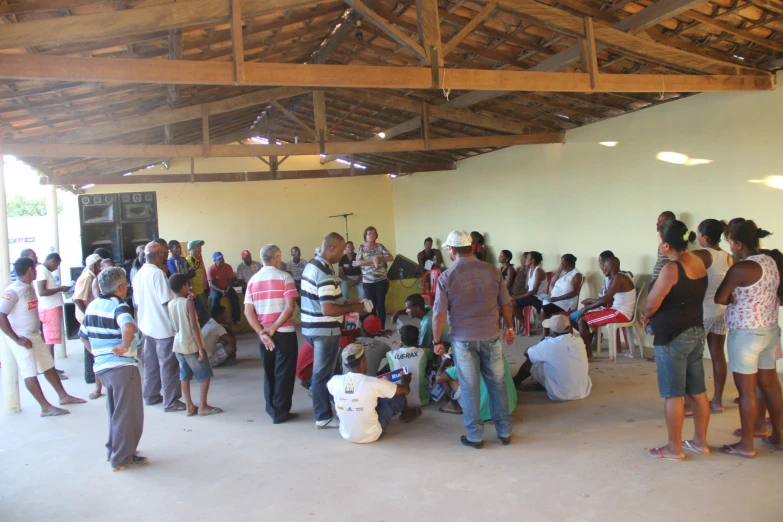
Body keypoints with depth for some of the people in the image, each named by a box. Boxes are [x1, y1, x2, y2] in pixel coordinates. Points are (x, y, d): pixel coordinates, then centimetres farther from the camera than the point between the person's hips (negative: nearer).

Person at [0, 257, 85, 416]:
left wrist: (39, 332, 14)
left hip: (35, 336, 9)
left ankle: (63, 396, 27)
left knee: (49, 366, 16)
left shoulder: (29, 288, 8)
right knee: (30, 373, -1)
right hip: (21, 339, -9)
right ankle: (46, 407, 3)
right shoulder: (13, 291, -19)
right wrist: (17, 339, -23)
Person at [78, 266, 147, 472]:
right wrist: (126, 345, -22)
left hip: (101, 366, 8)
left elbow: (83, 335, 20)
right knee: (127, 413, 4)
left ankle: (113, 450, 35)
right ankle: (123, 458, 11)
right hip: (122, 366, -8)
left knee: (115, 412, 24)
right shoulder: (118, 306, -15)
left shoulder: (92, 305, 10)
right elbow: (129, 327, -37)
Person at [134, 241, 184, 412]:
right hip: (163, 327, -8)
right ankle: (171, 401, 3)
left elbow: (137, 301, 16)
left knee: (151, 362, 18)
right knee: (168, 364, -1)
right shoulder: (157, 273, -17)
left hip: (147, 326, 8)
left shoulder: (138, 274, 9)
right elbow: (167, 300, -21)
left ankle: (151, 395, 27)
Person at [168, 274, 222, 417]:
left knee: (185, 376, 12)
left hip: (178, 345, 6)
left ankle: (189, 406, 17)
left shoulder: (170, 304, 3)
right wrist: (201, 347, -17)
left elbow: (173, 326, 10)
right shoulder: (189, 302, -15)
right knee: (205, 375, 6)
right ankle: (203, 406, 8)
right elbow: (193, 326, -19)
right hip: (192, 346, -6)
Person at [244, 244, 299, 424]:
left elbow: (248, 312, -1)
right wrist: (273, 328, -15)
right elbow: (290, 307, -18)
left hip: (263, 334, 5)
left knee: (269, 372, 17)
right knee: (284, 372, 4)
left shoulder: (253, 280, 6)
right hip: (284, 332, -5)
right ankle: (281, 412, 8)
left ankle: (271, 408, 25)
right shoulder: (284, 277, -8)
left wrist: (262, 332, -7)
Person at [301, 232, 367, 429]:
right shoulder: (325, 273, -23)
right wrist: (353, 308, -14)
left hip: (311, 327, 10)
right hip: (324, 330, -10)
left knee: (320, 372, 22)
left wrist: (345, 303, 13)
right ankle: (324, 417, 12)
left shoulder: (311, 265, 9)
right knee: (323, 374, 1)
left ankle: (322, 411, 36)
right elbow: (328, 310, -27)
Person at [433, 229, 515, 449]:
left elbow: (439, 313, -9)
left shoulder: (446, 277, -9)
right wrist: (510, 327, 20)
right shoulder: (492, 271, -3)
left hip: (463, 339, -2)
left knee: (469, 387, 8)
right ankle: (505, 431, 22)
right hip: (490, 337, 2)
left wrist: (437, 341, 2)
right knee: (497, 383, 14)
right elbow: (505, 304, 5)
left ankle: (475, 436, 16)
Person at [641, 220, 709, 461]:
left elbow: (651, 304, -17)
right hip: (696, 332, 9)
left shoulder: (672, 268, -21)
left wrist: (646, 316, 5)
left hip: (673, 337, -9)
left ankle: (674, 448, 11)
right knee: (698, 391, 15)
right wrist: (653, 314, 6)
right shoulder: (698, 262, 6)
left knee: (673, 394, 1)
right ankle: (700, 441, 27)